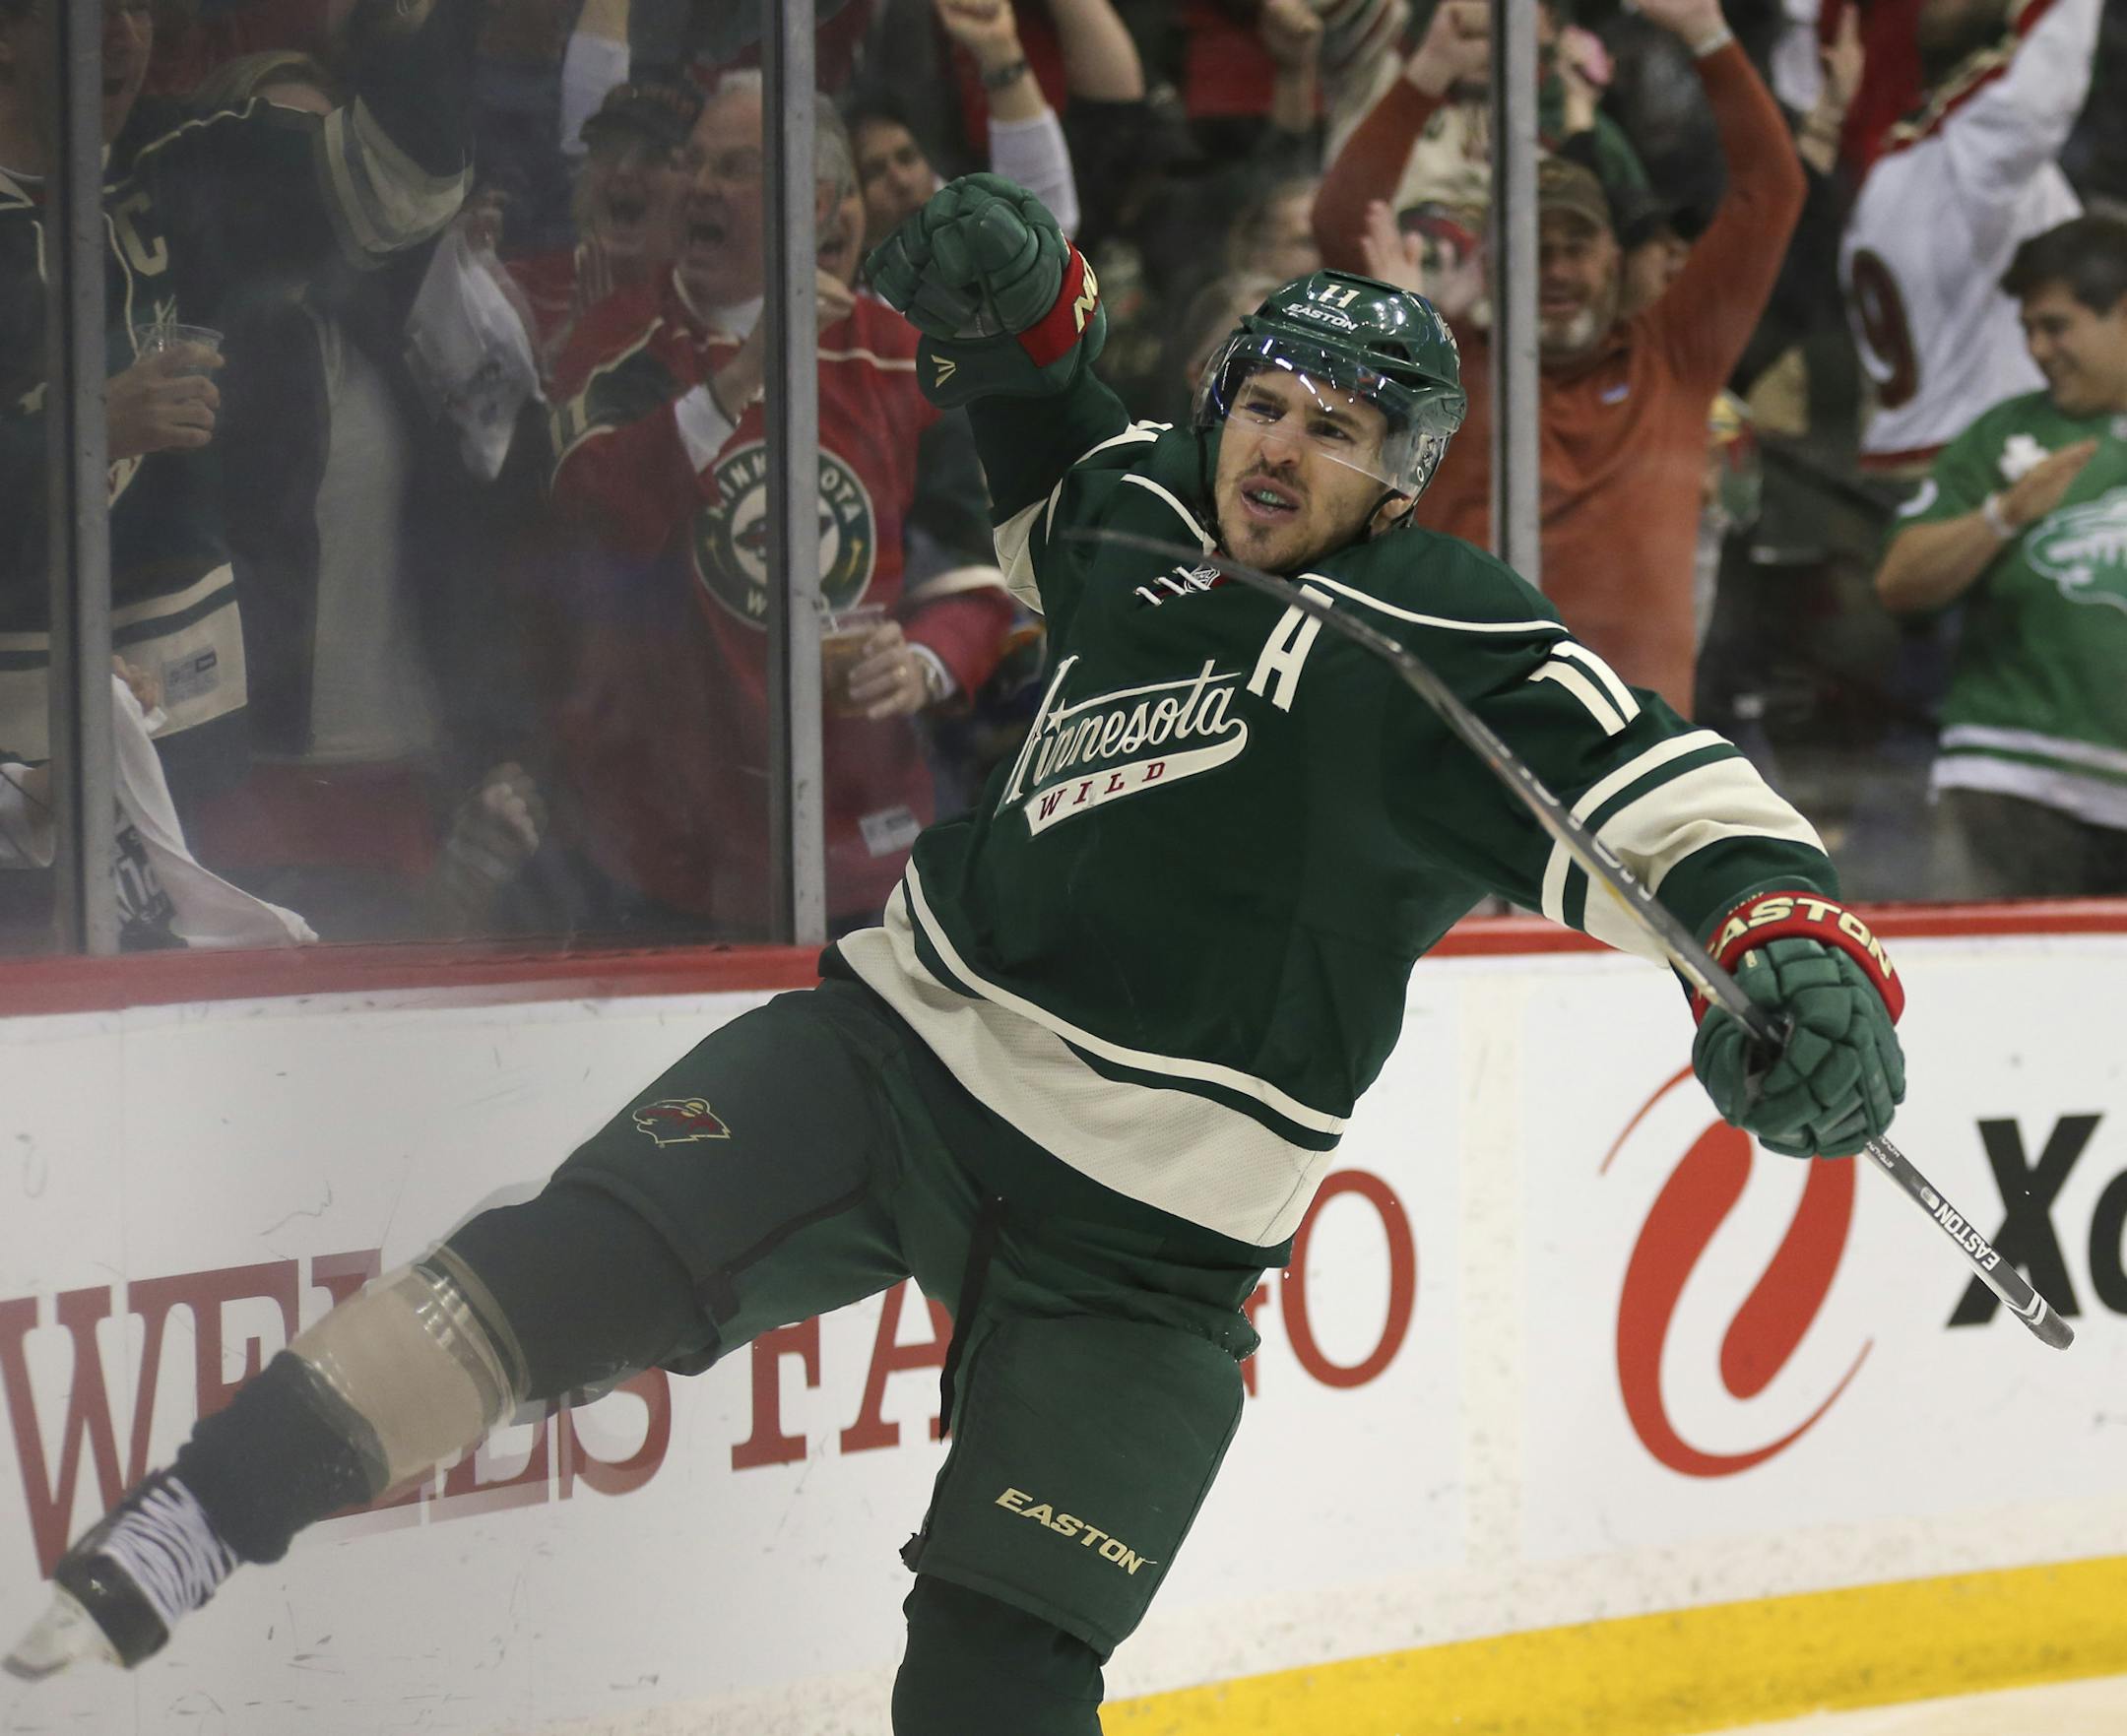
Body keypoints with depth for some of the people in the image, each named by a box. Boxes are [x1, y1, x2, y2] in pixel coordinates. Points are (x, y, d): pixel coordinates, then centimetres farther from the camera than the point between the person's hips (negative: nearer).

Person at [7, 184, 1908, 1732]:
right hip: (911, 1042, 4)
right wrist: (1005, 304, 12)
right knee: (584, 1262, -21)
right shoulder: (1148, 521, 12)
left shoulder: (1458, 645, -6)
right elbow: (1053, 440, 33)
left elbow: (1666, 791, -16)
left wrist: (1802, 946, -36)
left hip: (1142, 1229, -4)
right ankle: (188, 1528, -23)